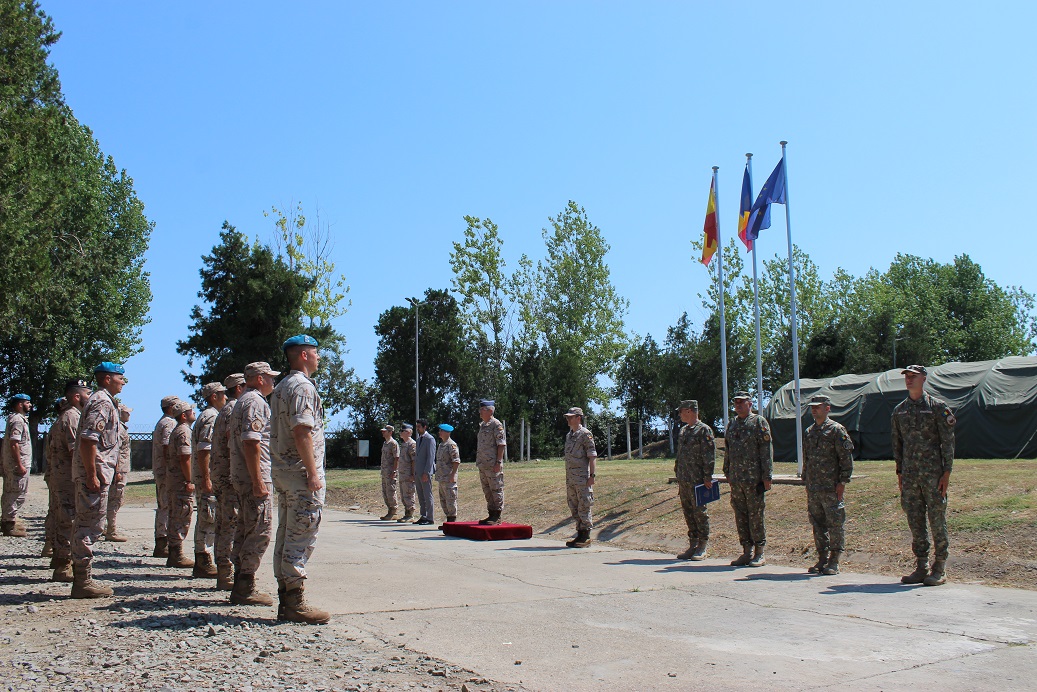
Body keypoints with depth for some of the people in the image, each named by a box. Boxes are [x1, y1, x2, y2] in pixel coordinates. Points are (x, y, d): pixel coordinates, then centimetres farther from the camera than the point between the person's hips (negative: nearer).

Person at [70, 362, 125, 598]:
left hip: (94, 473, 11)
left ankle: (81, 578, 22)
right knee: (91, 526, -7)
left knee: (86, 525, 14)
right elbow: (88, 439, -22)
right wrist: (92, 475, -23)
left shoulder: (104, 401, 18)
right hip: (95, 473, -11)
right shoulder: (102, 403, -13)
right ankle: (83, 581, -3)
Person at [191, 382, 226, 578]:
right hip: (208, 477, -11)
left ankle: (201, 562, 19)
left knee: (205, 520, 14)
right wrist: (207, 479, -23)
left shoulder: (206, 416, 20)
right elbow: (203, 450, -21)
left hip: (205, 477, 11)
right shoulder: (211, 418, -13)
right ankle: (204, 564, -5)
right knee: (209, 520, -8)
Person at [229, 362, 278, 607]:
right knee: (260, 530, -8)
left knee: (246, 529, 13)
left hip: (241, 477, 11)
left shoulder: (242, 401, 20)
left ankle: (241, 586, 18)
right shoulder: (256, 402, -12)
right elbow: (251, 442, -21)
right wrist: (258, 482, -22)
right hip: (255, 477, -11)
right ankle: (245, 588, -6)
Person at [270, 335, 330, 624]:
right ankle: (295, 603, -5)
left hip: (283, 471, 10)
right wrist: (313, 473, -21)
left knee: (287, 536, 12)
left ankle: (286, 600, 17)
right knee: (301, 538, -7)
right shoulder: (302, 386, -12)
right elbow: (302, 432, -21)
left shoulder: (281, 388, 19)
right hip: (301, 471, -10)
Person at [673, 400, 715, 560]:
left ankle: (702, 548, 6)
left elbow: (709, 455, -12)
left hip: (697, 480, -8)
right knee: (688, 512, 11)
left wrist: (708, 477, -16)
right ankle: (693, 545, 18)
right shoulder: (683, 430, 17)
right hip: (684, 480, 8)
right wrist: (678, 477, 19)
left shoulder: (704, 430, -8)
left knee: (700, 512, -2)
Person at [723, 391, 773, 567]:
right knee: (740, 515, 8)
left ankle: (759, 554, 7)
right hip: (735, 479, 6)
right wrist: (728, 473, 17)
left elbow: (766, 450, -8)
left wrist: (766, 477, -13)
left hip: (754, 479, -6)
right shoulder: (732, 424, 15)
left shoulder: (759, 422, -4)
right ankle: (747, 552, 17)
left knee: (755, 515, -2)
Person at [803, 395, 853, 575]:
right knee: (817, 523, 9)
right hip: (813, 487, 7)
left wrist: (842, 482, -12)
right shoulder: (809, 432, 15)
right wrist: (806, 481, 16)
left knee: (835, 523, -2)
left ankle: (834, 562, 4)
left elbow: (846, 457, -8)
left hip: (831, 487, -7)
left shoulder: (837, 430, -5)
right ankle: (822, 558, 17)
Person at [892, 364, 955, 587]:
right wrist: (899, 472, 12)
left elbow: (948, 441, -4)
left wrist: (947, 472, -10)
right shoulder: (899, 410, 11)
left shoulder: (937, 407, -3)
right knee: (915, 521, 8)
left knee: (937, 520, 0)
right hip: (909, 475, 5)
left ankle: (940, 569, 8)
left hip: (933, 474, -5)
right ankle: (921, 567, 15)